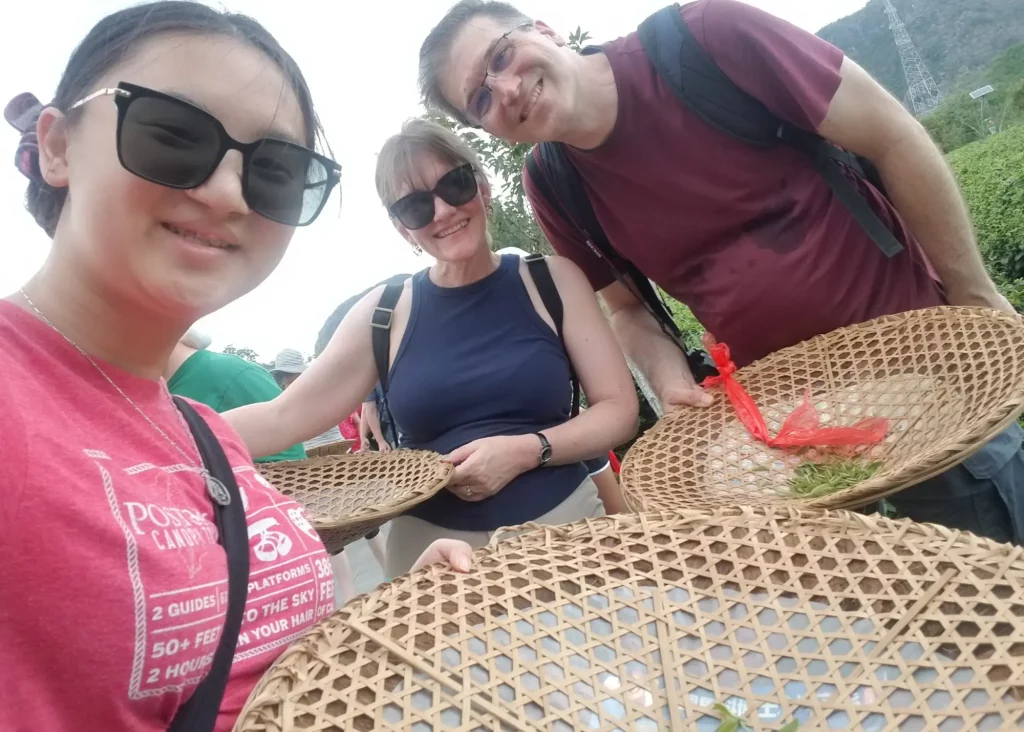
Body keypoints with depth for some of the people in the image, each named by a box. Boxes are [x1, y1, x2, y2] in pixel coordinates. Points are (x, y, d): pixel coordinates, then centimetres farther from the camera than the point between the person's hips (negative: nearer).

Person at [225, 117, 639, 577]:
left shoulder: (552, 281, -1)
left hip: (564, 526, 1)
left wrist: (526, 451, -17)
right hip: (434, 546, 0)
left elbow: (619, 410, -3)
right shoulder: (386, 313, -1)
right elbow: (282, 417, -5)